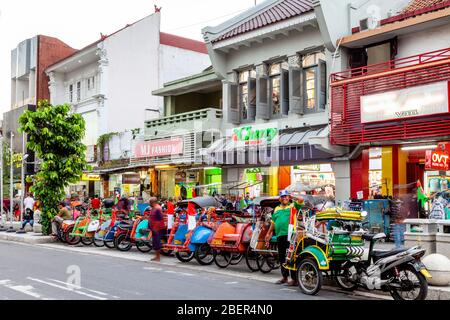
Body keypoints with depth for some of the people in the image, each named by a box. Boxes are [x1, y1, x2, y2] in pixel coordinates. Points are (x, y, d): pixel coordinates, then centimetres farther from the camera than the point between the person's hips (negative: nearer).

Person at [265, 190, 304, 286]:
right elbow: (273, 222, 24)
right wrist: (269, 233, 21)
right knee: (281, 257, 12)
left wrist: (292, 197, 2)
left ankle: (294, 279, -4)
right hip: (280, 235, 6)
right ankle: (284, 277, 24)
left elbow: (301, 200, -13)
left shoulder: (293, 206, 4)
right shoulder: (276, 209, 21)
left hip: (289, 235, -6)